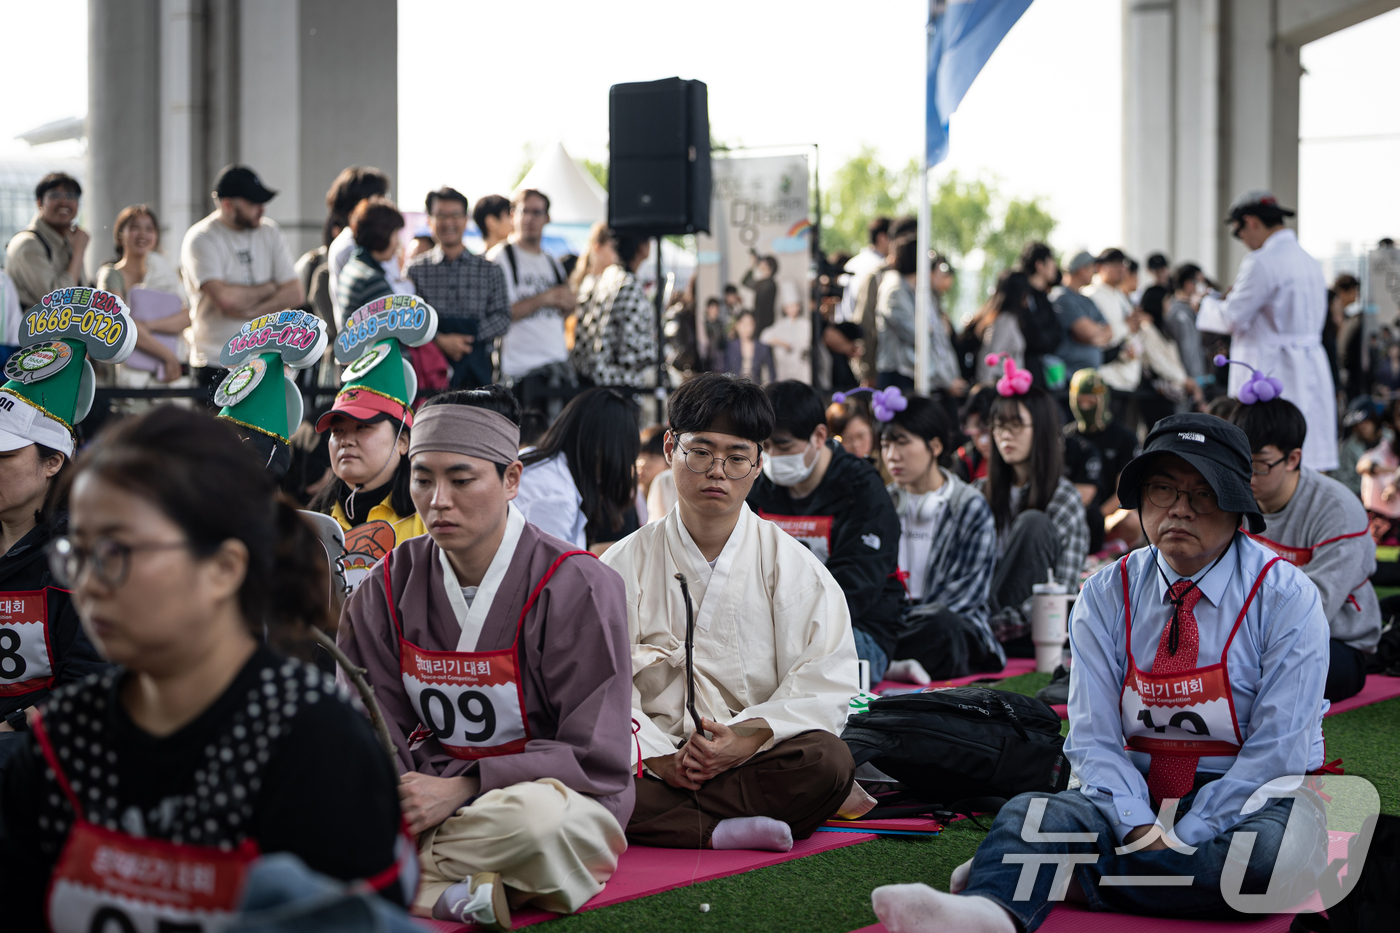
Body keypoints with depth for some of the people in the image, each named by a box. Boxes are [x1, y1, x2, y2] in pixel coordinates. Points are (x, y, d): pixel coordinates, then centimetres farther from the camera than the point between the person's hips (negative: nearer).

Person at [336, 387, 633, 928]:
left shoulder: (576, 586, -10)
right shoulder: (392, 584, 6)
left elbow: (595, 758, -12)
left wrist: (461, 788, -20)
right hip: (430, 787, 5)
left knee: (537, 817, -42)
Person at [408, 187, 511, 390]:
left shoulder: (490, 270, 9)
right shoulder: (416, 270, 6)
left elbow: (502, 316, 4)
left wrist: (471, 336, -11)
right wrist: (440, 340, -15)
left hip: (476, 371, 1)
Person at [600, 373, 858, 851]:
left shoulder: (792, 565, 8)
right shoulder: (626, 565, 10)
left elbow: (824, 681, -2)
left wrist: (749, 737, -19)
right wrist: (657, 756, -17)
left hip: (757, 754, 0)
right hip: (653, 759, 0)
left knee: (828, 761, -34)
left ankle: (657, 817, -28)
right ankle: (720, 831, -33)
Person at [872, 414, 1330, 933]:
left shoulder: (1285, 597, -6)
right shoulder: (1106, 595, 3)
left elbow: (1278, 748, -11)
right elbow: (1094, 735, -3)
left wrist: (1181, 842, -20)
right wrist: (1139, 828, -22)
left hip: (1250, 797, -2)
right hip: (1136, 795, 2)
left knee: (1281, 850, -38)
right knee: (1032, 811, -28)